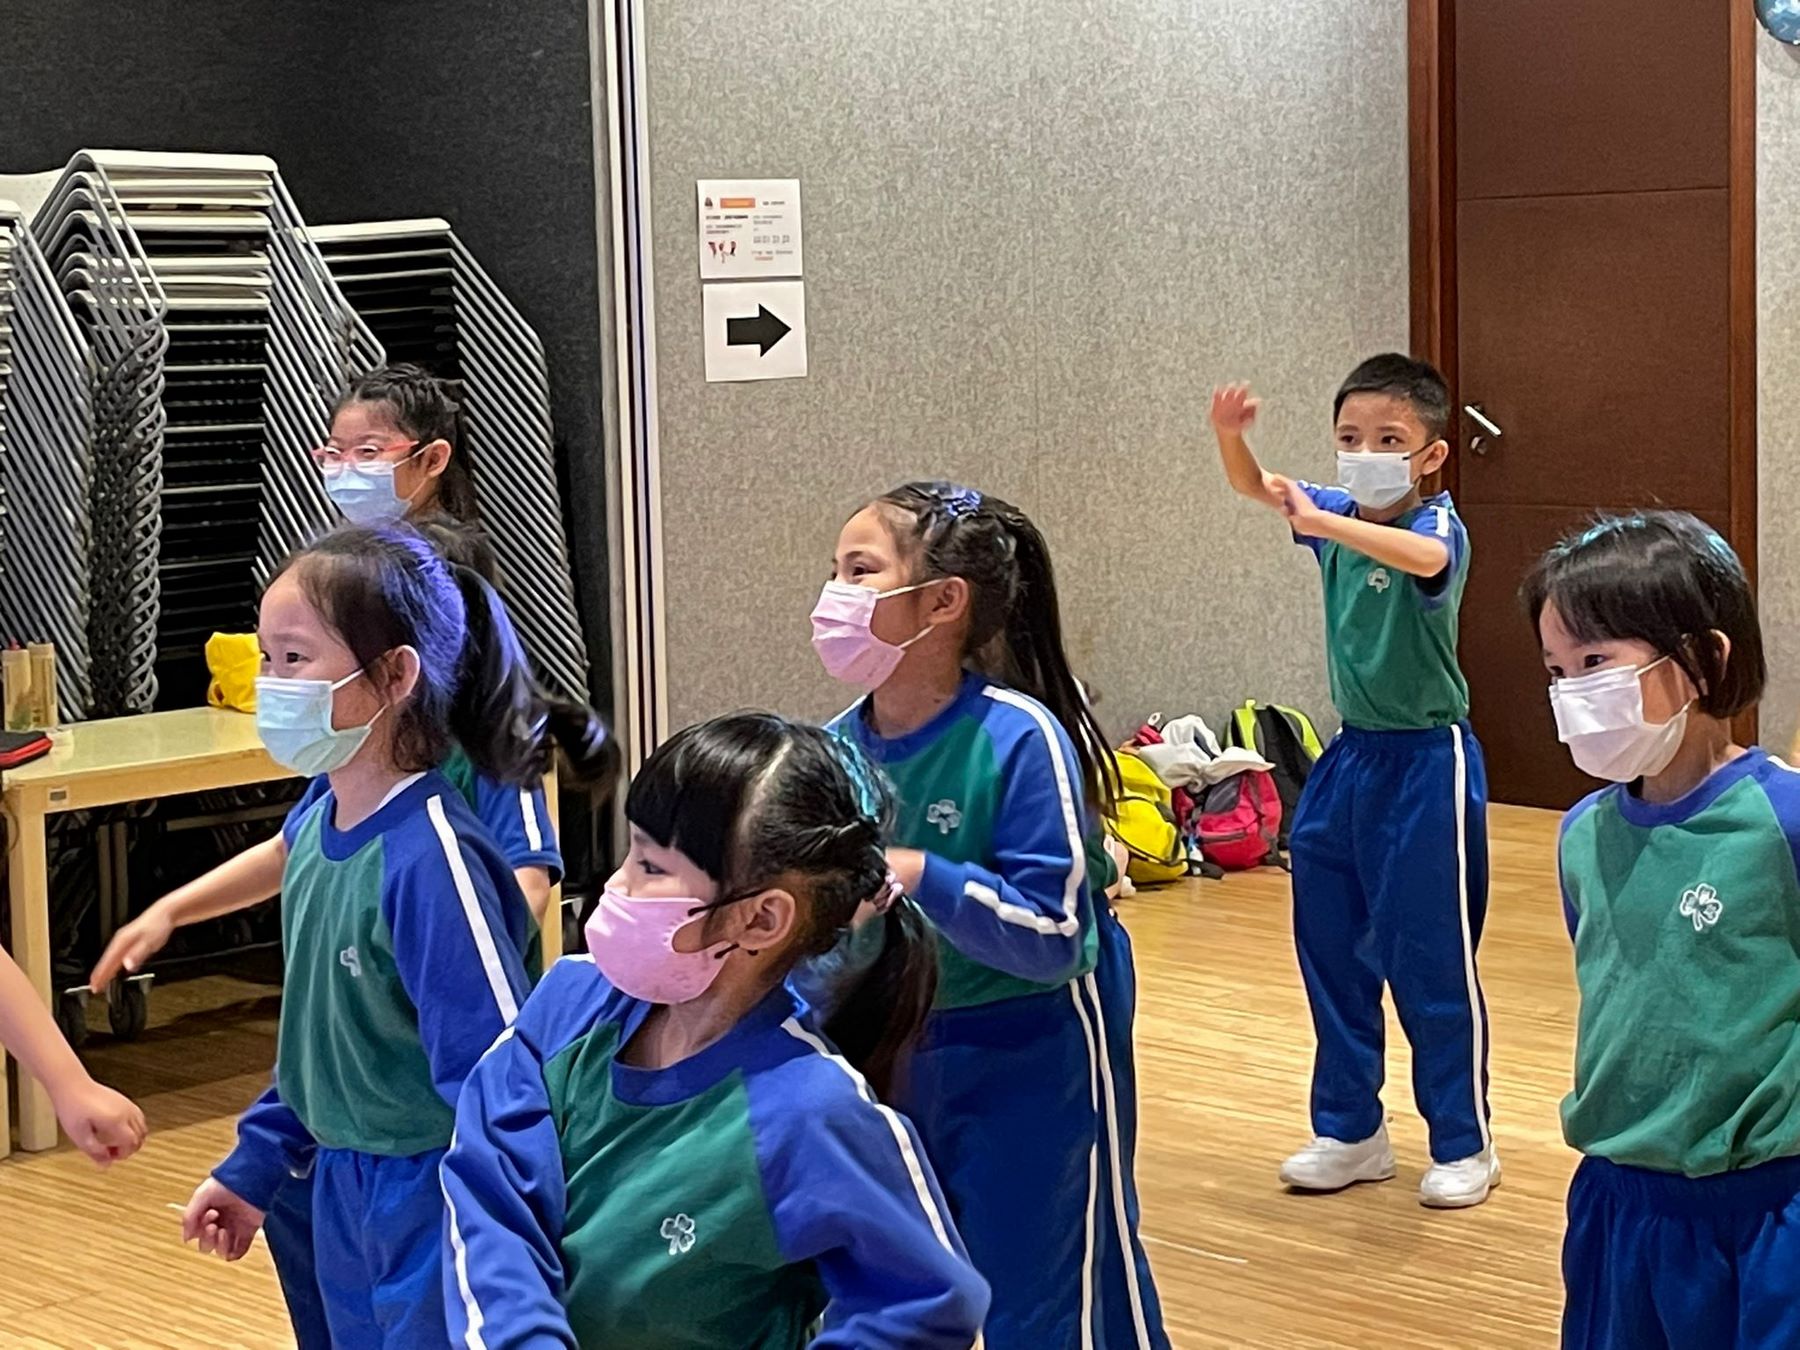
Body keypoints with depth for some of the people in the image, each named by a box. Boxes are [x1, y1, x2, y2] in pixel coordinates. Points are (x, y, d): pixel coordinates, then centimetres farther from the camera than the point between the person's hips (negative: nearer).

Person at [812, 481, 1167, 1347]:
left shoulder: (1021, 738, -23)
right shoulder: (843, 745, -5)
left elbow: (1052, 937, -25)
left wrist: (921, 876, -32)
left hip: (1031, 1059, -6)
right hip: (894, 1051, 6)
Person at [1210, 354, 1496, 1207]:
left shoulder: (1437, 525, -16)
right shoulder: (1339, 514, 3)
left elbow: (1425, 558, -39)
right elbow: (1254, 488, 7)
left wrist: (1322, 523, -49)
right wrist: (1229, 433, -14)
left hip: (1425, 762, -7)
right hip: (1351, 756, 7)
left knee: (1433, 960, 0)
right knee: (1329, 950, 12)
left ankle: (1463, 1145, 14)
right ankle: (1350, 1132, 25)